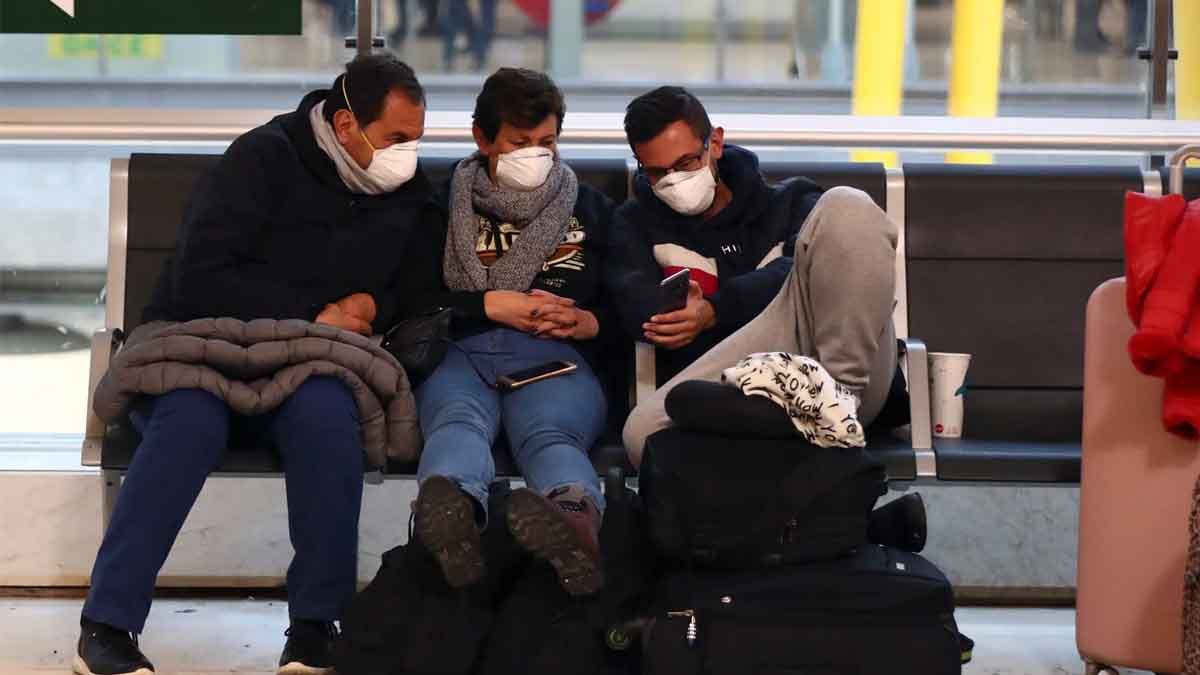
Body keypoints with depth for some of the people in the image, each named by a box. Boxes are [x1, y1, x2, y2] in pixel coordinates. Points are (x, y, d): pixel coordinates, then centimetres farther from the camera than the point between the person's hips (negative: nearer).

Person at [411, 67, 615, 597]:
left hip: (556, 358, 0)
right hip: (460, 353, 0)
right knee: (457, 420, -40)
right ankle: (453, 510, -76)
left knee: (549, 433, -38)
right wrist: (488, 305, 2)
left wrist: (592, 323, 4)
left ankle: (576, 519, -75)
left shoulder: (591, 209, 31)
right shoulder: (447, 205, 26)